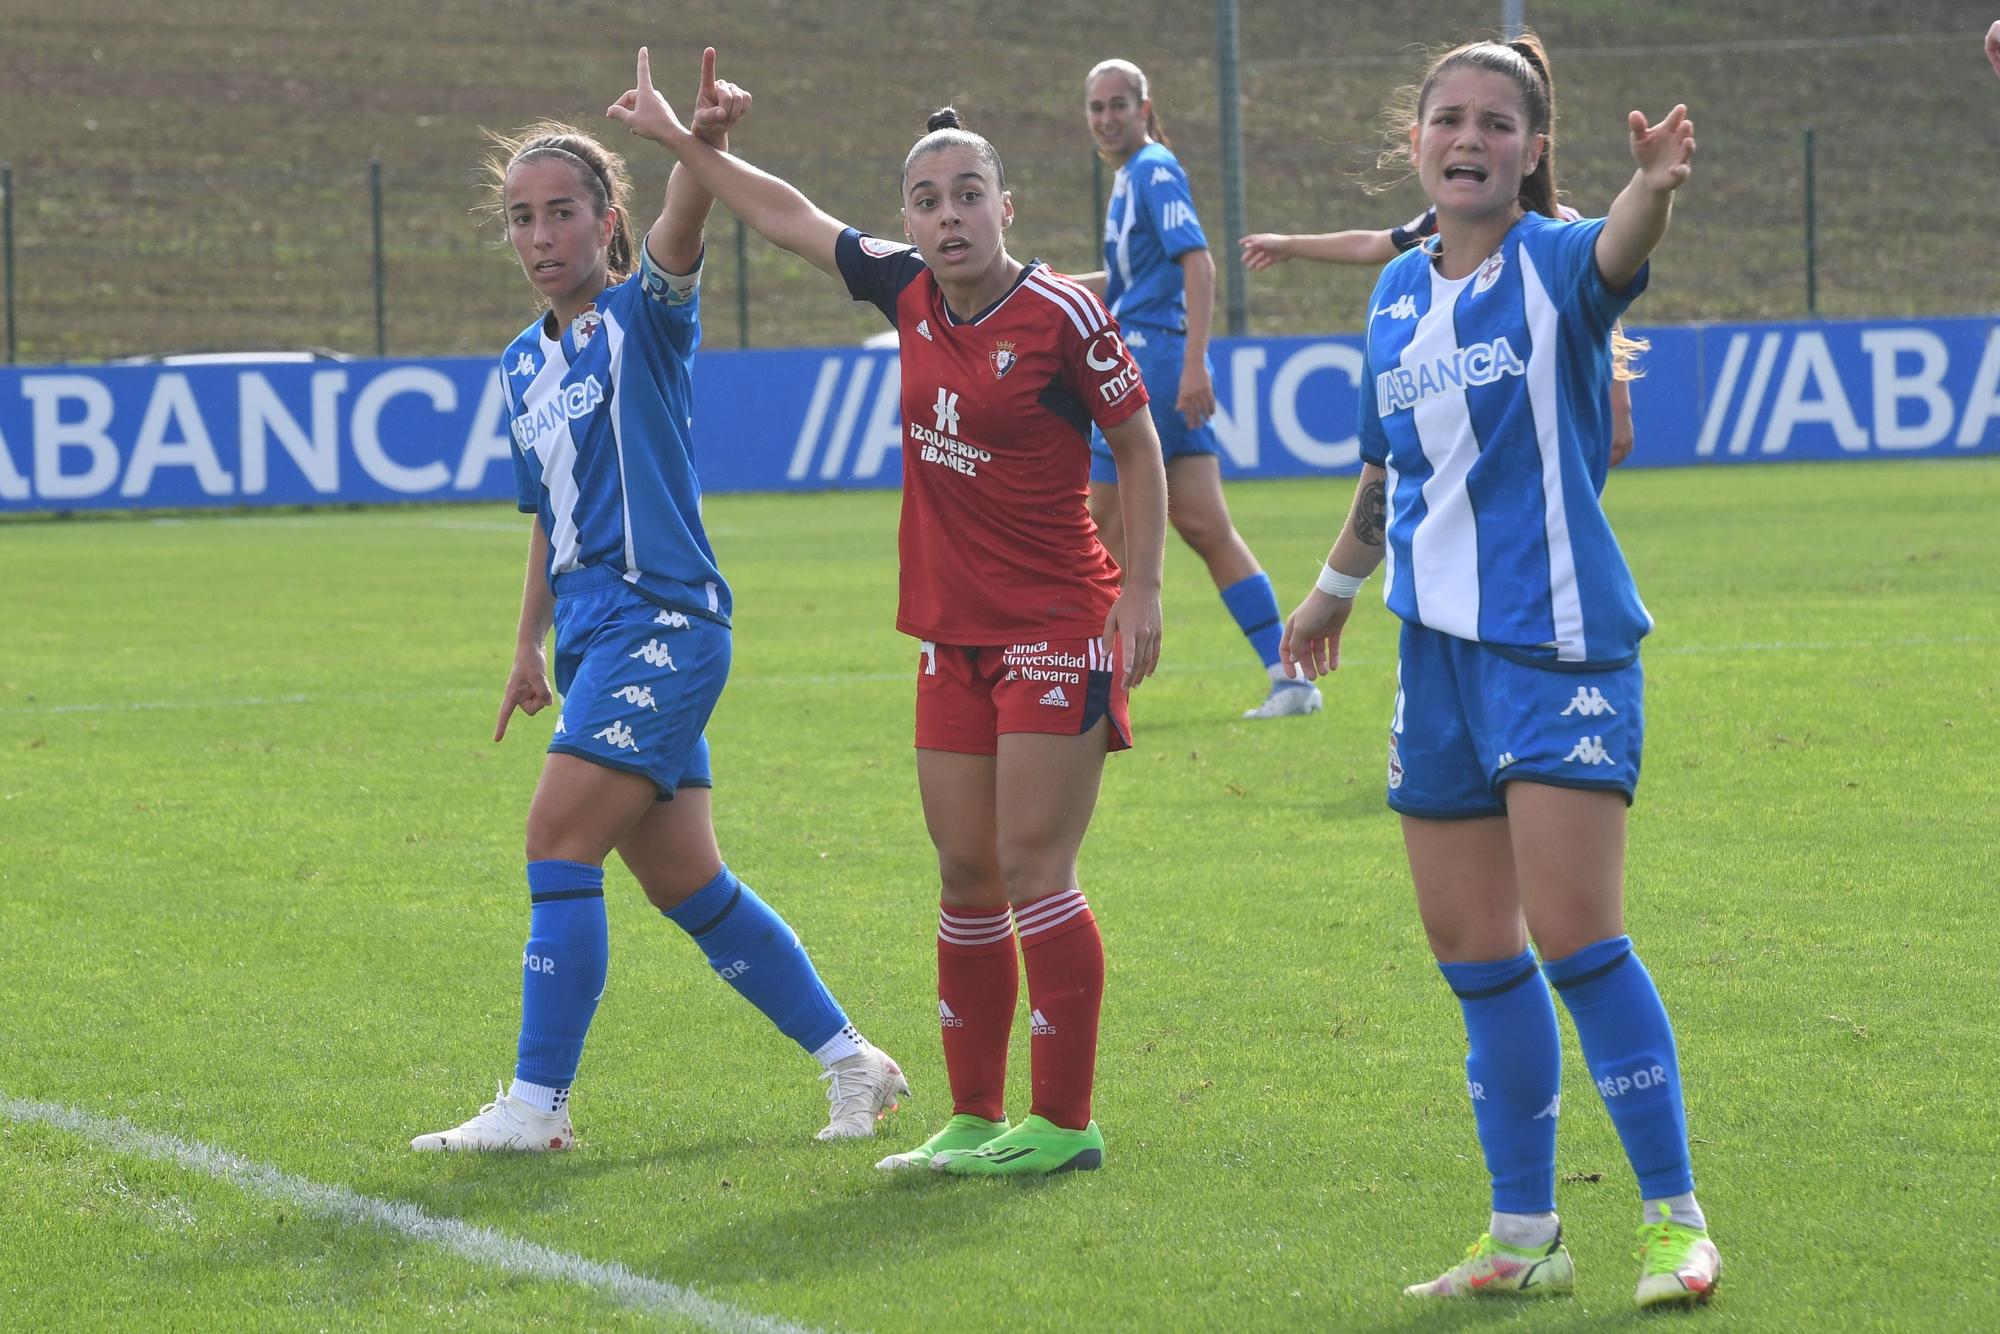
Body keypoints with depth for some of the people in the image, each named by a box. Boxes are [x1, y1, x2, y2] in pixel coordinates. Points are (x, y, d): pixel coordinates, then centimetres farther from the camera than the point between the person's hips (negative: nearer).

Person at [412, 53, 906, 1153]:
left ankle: (537, 1101, -9)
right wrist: (530, 646, 25)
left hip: (662, 619, -8)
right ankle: (850, 1060, 22)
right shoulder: (524, 365, 16)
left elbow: (675, 236, -28)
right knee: (684, 883, 10)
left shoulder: (643, 314, -5)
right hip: (595, 638, 8)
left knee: (560, 836, -14)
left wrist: (704, 145, -48)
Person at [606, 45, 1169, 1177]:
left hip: (1059, 631, -6)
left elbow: (1139, 445, -4)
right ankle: (976, 1118, 16)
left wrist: (1141, 588, -9)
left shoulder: (1062, 315, -13)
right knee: (967, 880, 9)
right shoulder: (909, 290, 4)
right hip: (955, 636, 6)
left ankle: (1066, 1123, -1)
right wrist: (679, 140, 21)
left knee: (1033, 873, -7)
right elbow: (794, 218, 17)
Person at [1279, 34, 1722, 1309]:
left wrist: (1654, 186, -55)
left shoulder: (1553, 265, -8)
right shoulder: (1399, 293, 11)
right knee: (1472, 951, 9)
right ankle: (1526, 1237, 18)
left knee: (1574, 936, -13)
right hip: (1441, 646, 7)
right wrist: (1336, 588, 38)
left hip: (1558, 641, -7)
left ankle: (1677, 1222, -4)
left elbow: (1617, 252, -33)